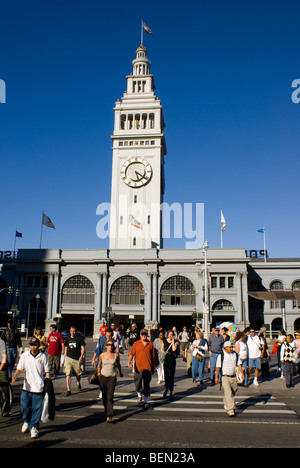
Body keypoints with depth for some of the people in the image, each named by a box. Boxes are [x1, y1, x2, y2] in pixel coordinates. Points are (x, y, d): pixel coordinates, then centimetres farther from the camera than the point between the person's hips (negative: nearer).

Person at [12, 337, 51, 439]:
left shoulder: (43, 357, -3)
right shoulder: (25, 355, 2)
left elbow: (47, 371, 2)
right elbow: (19, 368, 3)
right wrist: (15, 376, -16)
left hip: (39, 388, -2)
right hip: (27, 387, 2)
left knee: (37, 408, 2)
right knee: (24, 406, 7)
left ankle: (34, 427, 18)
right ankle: (26, 421, 36)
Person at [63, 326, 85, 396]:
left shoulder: (79, 338, 1)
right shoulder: (67, 339, 10)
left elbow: (82, 348, 0)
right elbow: (66, 348, 19)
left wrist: (81, 356, -12)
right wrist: (65, 357, 13)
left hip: (77, 359, -1)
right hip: (68, 358, 1)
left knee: (78, 373, 10)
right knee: (68, 373, -12)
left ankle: (78, 382, 43)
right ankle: (68, 389, -9)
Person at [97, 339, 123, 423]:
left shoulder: (116, 355, -2)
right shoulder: (102, 355, -1)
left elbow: (118, 365, 15)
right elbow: (99, 365, 15)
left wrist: (120, 373, 27)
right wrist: (98, 373, 14)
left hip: (112, 377, -2)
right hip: (103, 376, 2)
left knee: (110, 397, -11)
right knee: (104, 396, 14)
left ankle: (109, 416, -12)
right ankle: (106, 410, 36)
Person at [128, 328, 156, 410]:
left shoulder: (150, 344, 6)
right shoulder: (136, 344, 6)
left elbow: (153, 357, 13)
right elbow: (131, 354, 3)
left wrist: (153, 367, 15)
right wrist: (129, 361, -15)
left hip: (147, 367, -1)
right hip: (138, 367, 1)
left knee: (146, 385, -6)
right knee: (138, 384, 11)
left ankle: (145, 401, 2)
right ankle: (140, 396, 37)